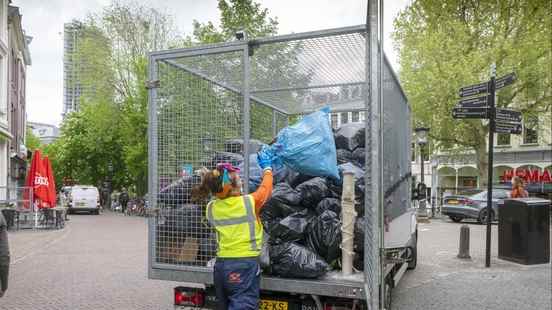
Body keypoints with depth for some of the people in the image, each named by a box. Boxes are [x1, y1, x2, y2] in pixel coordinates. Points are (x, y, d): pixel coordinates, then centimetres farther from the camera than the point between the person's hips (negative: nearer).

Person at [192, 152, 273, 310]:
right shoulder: (249, 202, -9)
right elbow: (266, 188, 10)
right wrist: (267, 168, 25)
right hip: (245, 265, -6)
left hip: (221, 265, 6)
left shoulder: (211, 208, 1)